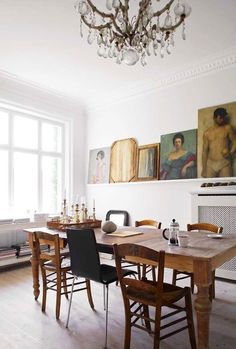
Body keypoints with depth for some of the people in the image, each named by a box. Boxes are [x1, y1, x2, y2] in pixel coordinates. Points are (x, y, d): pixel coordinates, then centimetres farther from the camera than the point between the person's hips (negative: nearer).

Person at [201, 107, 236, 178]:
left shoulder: (228, 128, 9)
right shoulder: (207, 133, 9)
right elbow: (204, 151, 8)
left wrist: (230, 153, -15)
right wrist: (204, 169, 4)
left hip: (225, 164, -1)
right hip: (210, 164, 1)